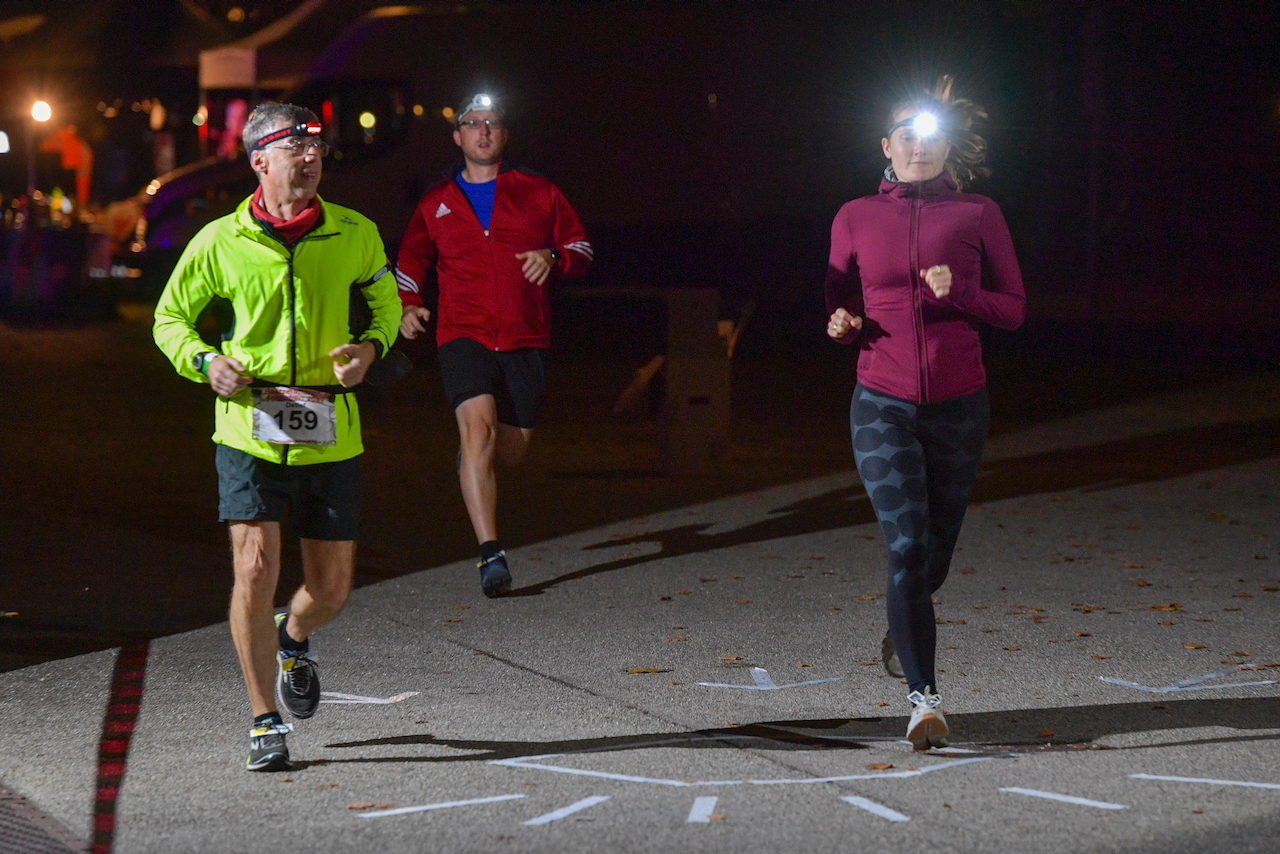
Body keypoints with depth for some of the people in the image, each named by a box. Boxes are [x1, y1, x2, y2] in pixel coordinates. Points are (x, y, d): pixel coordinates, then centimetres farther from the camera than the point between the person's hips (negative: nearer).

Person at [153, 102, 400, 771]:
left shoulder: (354, 235, 1)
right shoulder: (221, 242, -3)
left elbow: (384, 300, 19)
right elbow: (171, 317, 11)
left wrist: (372, 346, -3)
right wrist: (204, 363, -9)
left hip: (330, 435, 2)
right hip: (250, 428, -2)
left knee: (331, 590, 5)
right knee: (255, 571, -14)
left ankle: (293, 642, 43)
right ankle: (265, 725, 1)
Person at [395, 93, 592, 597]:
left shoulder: (537, 193, 9)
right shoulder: (436, 203, 11)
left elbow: (581, 248, 14)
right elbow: (408, 265, 21)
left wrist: (553, 257, -8)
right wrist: (407, 306, 2)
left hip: (524, 338, 1)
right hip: (463, 334, -1)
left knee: (511, 450, 5)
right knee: (478, 426, -22)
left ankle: (472, 456, 45)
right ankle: (490, 554, -25)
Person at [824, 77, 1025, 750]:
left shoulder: (978, 216, 1)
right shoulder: (855, 219, 4)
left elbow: (1013, 310, 3)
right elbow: (841, 309, 13)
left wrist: (958, 293, -15)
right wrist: (842, 325, -11)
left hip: (958, 406, 1)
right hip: (882, 406, -1)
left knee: (937, 546, 11)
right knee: (906, 544, -15)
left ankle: (903, 628, 46)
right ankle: (924, 697, -12)